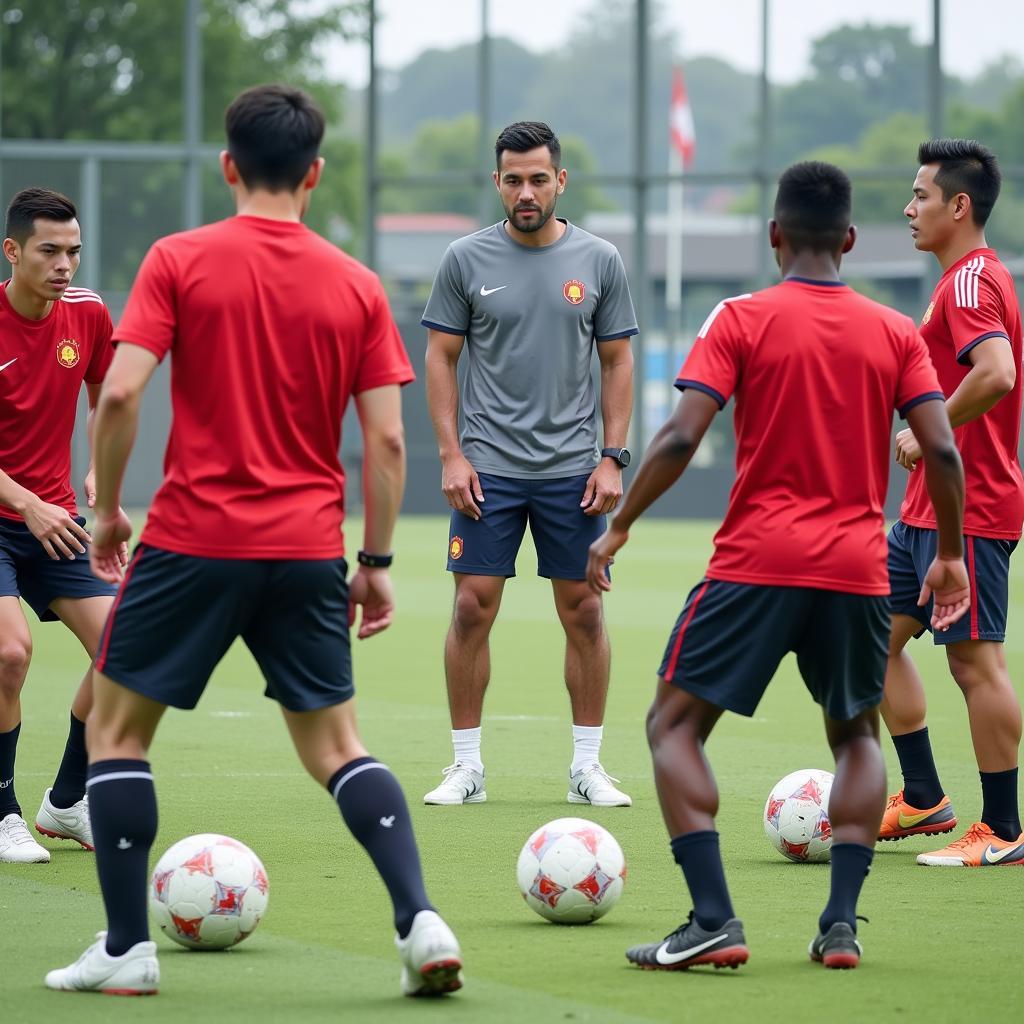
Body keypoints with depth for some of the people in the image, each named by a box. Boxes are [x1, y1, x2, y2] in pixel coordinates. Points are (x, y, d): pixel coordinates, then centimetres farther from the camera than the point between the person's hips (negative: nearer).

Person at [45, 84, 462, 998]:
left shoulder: (180, 261, -4)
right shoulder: (356, 286, 4)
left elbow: (120, 392, -12)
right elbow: (387, 439, 1)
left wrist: (108, 509, 1)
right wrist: (376, 562, 9)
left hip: (195, 539, -3)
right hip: (309, 549, 3)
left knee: (117, 724, 12)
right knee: (335, 743, 13)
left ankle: (127, 948, 8)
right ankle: (420, 920, -4)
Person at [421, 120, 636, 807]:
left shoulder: (598, 261, 3)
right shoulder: (467, 259, 1)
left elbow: (618, 362, 7)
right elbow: (440, 358, 5)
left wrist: (613, 457, -1)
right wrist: (451, 455, -4)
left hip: (573, 469, 1)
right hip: (487, 467, -1)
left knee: (583, 611, 2)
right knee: (474, 607, -4)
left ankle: (588, 765, 10)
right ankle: (468, 766, 4)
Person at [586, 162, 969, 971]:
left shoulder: (742, 321, -2)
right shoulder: (895, 333, 6)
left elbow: (680, 438, -10)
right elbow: (942, 452, -1)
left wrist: (619, 527, 0)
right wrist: (950, 555, 12)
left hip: (756, 563, -3)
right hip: (858, 569, 3)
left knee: (675, 725, 6)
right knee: (857, 735, 23)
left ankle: (714, 920, -10)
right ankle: (842, 921, 6)